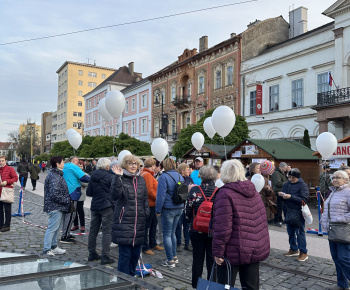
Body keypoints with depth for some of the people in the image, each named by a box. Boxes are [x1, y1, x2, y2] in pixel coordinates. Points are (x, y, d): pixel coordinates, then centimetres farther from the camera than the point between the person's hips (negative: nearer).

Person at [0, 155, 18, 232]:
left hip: (7, 191, -6)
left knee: (7, 209, -3)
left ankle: (7, 225, 4)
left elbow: (15, 178, -6)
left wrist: (7, 181, -16)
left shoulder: (10, 169, -3)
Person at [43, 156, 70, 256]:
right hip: (55, 207, -11)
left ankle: (53, 247, 29)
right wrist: (67, 201, -17)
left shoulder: (57, 175, 15)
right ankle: (47, 250, 6)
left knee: (56, 227, 18)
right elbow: (54, 194, -25)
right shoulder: (54, 177, -19)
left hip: (59, 207, 11)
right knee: (52, 228, -3)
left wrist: (67, 200, 14)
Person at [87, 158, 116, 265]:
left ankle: (92, 254, 23)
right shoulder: (110, 177, -12)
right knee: (107, 231, -2)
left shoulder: (93, 176, 7)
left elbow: (88, 192, 10)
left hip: (95, 206, 6)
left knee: (93, 230, 14)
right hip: (107, 207, -6)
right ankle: (105, 257, -1)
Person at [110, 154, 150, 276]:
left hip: (139, 223, 6)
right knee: (125, 254, -2)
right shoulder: (120, 179, -4)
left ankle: (131, 276, 31)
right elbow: (115, 196, -19)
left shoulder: (141, 180, 13)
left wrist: (146, 212, 10)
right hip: (124, 221, -5)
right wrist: (117, 178, -27)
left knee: (136, 253, 14)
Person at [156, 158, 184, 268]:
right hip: (179, 208, 7)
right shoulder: (180, 176, 8)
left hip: (168, 209, -7)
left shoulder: (164, 177, -14)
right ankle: (174, 256, 26)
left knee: (167, 234, 2)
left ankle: (170, 260, 7)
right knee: (172, 232, 19)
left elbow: (161, 195, -17)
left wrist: (158, 210, -9)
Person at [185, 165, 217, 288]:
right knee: (212, 259, 14)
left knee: (197, 259, 14)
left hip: (196, 230, 1)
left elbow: (188, 211, -5)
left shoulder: (194, 190, -11)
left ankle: (196, 285, 28)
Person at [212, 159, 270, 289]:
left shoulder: (225, 194, -15)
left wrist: (218, 252, -15)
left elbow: (222, 227, -21)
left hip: (234, 252, -7)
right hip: (257, 249, 7)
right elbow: (262, 221, 14)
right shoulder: (254, 192, 8)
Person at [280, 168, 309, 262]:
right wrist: (281, 194, -6)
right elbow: (283, 196, 18)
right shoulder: (286, 184, 8)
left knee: (300, 232, -1)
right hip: (289, 212, 7)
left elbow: (304, 200, -18)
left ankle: (303, 252, 11)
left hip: (298, 213, -6)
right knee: (290, 232, 15)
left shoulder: (303, 185, -11)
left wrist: (290, 197, -24)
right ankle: (294, 250, 29)